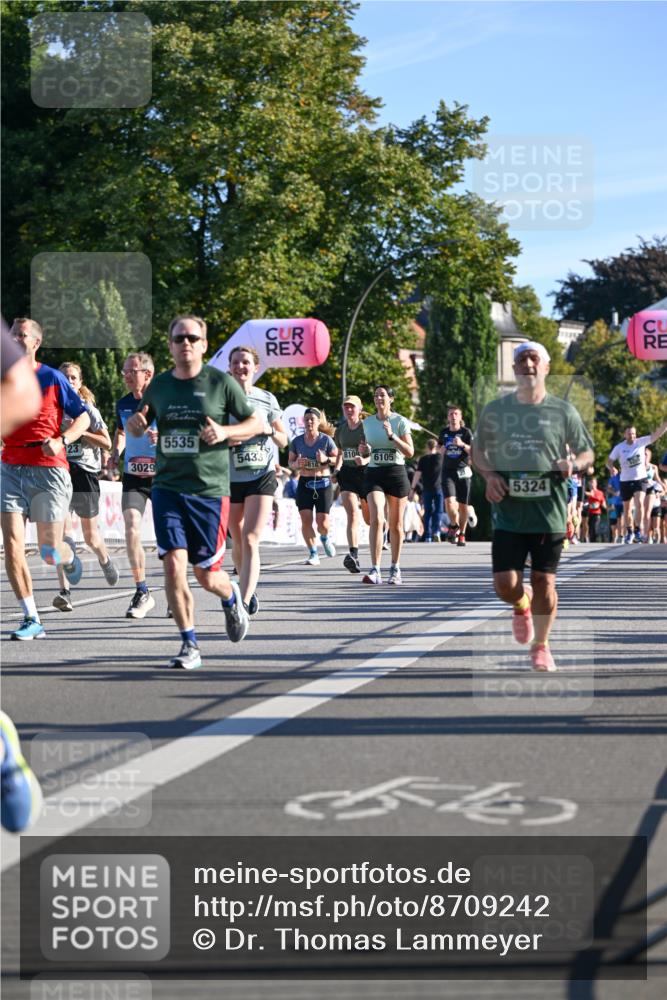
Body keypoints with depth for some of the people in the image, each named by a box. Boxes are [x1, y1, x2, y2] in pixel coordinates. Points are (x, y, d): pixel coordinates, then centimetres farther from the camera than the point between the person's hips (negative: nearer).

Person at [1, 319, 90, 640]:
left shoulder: (53, 378, -1)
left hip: (49, 469, -3)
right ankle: (31, 619, -6)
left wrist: (61, 441, -15)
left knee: (49, 553, 2)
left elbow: (83, 418, 2)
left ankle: (69, 557, 41)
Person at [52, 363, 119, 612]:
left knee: (90, 536, 9)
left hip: (84, 472, -1)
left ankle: (104, 559, 44)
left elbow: (106, 442, -2)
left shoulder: (88, 409, 2)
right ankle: (64, 591, -15)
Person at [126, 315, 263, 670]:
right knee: (174, 564, -12)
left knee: (206, 575, 2)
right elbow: (137, 429, 20)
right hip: (167, 488, 2)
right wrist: (135, 424, -5)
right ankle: (189, 645, 1)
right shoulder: (158, 386, 7)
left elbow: (258, 422, 4)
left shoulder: (221, 382, -1)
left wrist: (225, 431, -14)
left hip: (210, 490, -2)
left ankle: (231, 598, 39)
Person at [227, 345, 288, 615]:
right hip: (230, 478, 2)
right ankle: (248, 589, 36)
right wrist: (225, 439, -17)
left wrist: (269, 430, -9)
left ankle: (243, 603, -21)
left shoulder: (267, 399, 4)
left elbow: (283, 441, 12)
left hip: (262, 476, -2)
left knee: (250, 540, -15)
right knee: (238, 542, 12)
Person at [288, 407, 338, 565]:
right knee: (306, 520, -8)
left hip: (323, 483, -2)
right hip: (304, 483, 2)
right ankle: (313, 554, 4)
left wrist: (326, 459, -20)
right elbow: (290, 462, 11)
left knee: (322, 523, -6)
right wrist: (297, 464, -11)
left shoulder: (326, 440, -3)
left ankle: (325, 539, 30)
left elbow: (337, 458, -1)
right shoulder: (297, 441, 5)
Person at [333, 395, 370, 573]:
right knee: (352, 515, -17)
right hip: (347, 473, 2)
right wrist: (336, 470, 10)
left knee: (369, 519, 8)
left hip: (366, 472, -2)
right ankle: (354, 556, -29)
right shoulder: (341, 429, 9)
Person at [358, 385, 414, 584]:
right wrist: (364, 452, -1)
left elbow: (410, 452, -7)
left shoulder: (400, 421, -1)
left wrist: (392, 435, -17)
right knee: (376, 518, -17)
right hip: (374, 473, 1)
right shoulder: (367, 422, 10)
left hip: (396, 473, -1)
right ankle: (375, 570, -23)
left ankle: (395, 569, 21)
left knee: (396, 524, 7)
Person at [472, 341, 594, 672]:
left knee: (544, 581, 2)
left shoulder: (563, 411, 1)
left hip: (549, 511, -1)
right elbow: (478, 450, 15)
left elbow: (587, 452, 10)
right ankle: (522, 605, 32)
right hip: (508, 511, 1)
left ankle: (541, 646, 23)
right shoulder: (495, 410, 4)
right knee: (505, 584, -5)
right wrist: (489, 475, -5)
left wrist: (573, 463, -13)